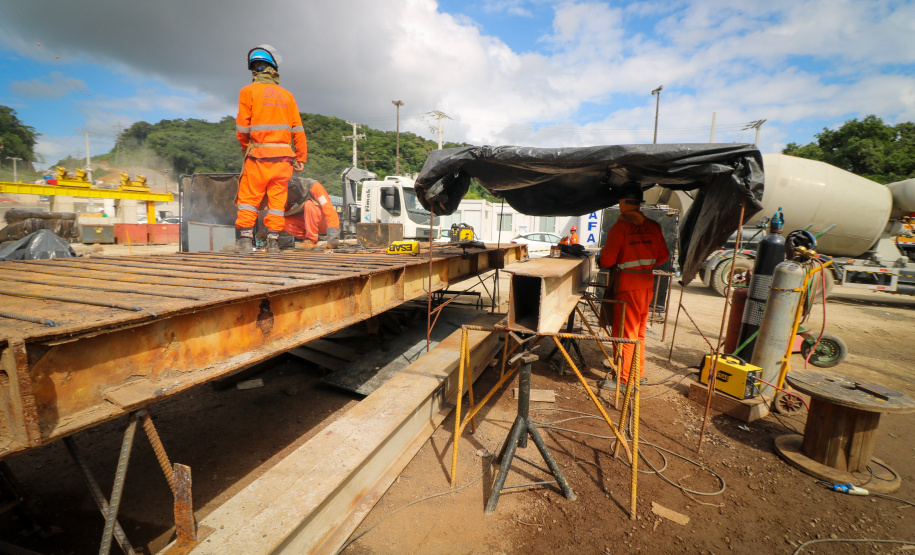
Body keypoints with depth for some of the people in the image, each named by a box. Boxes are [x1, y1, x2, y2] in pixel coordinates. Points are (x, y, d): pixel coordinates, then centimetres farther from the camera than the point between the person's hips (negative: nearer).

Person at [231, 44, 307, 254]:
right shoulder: (286, 95, 10)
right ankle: (273, 241, 6)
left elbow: (242, 128, -1)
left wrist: (247, 148, 16)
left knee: (248, 197, 5)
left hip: (259, 154, -2)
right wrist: (301, 158, 9)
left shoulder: (248, 91, 2)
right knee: (277, 199, 6)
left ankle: (245, 239, 2)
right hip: (283, 155, 3)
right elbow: (298, 129, 5)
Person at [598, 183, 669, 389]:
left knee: (625, 331, 1)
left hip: (627, 284, -7)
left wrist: (602, 253, 5)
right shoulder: (653, 226, 5)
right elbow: (663, 255, 11)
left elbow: (607, 260, -16)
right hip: (647, 283, 7)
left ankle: (624, 379, 10)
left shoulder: (620, 227, -15)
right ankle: (639, 373, 31)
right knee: (640, 330, 18)